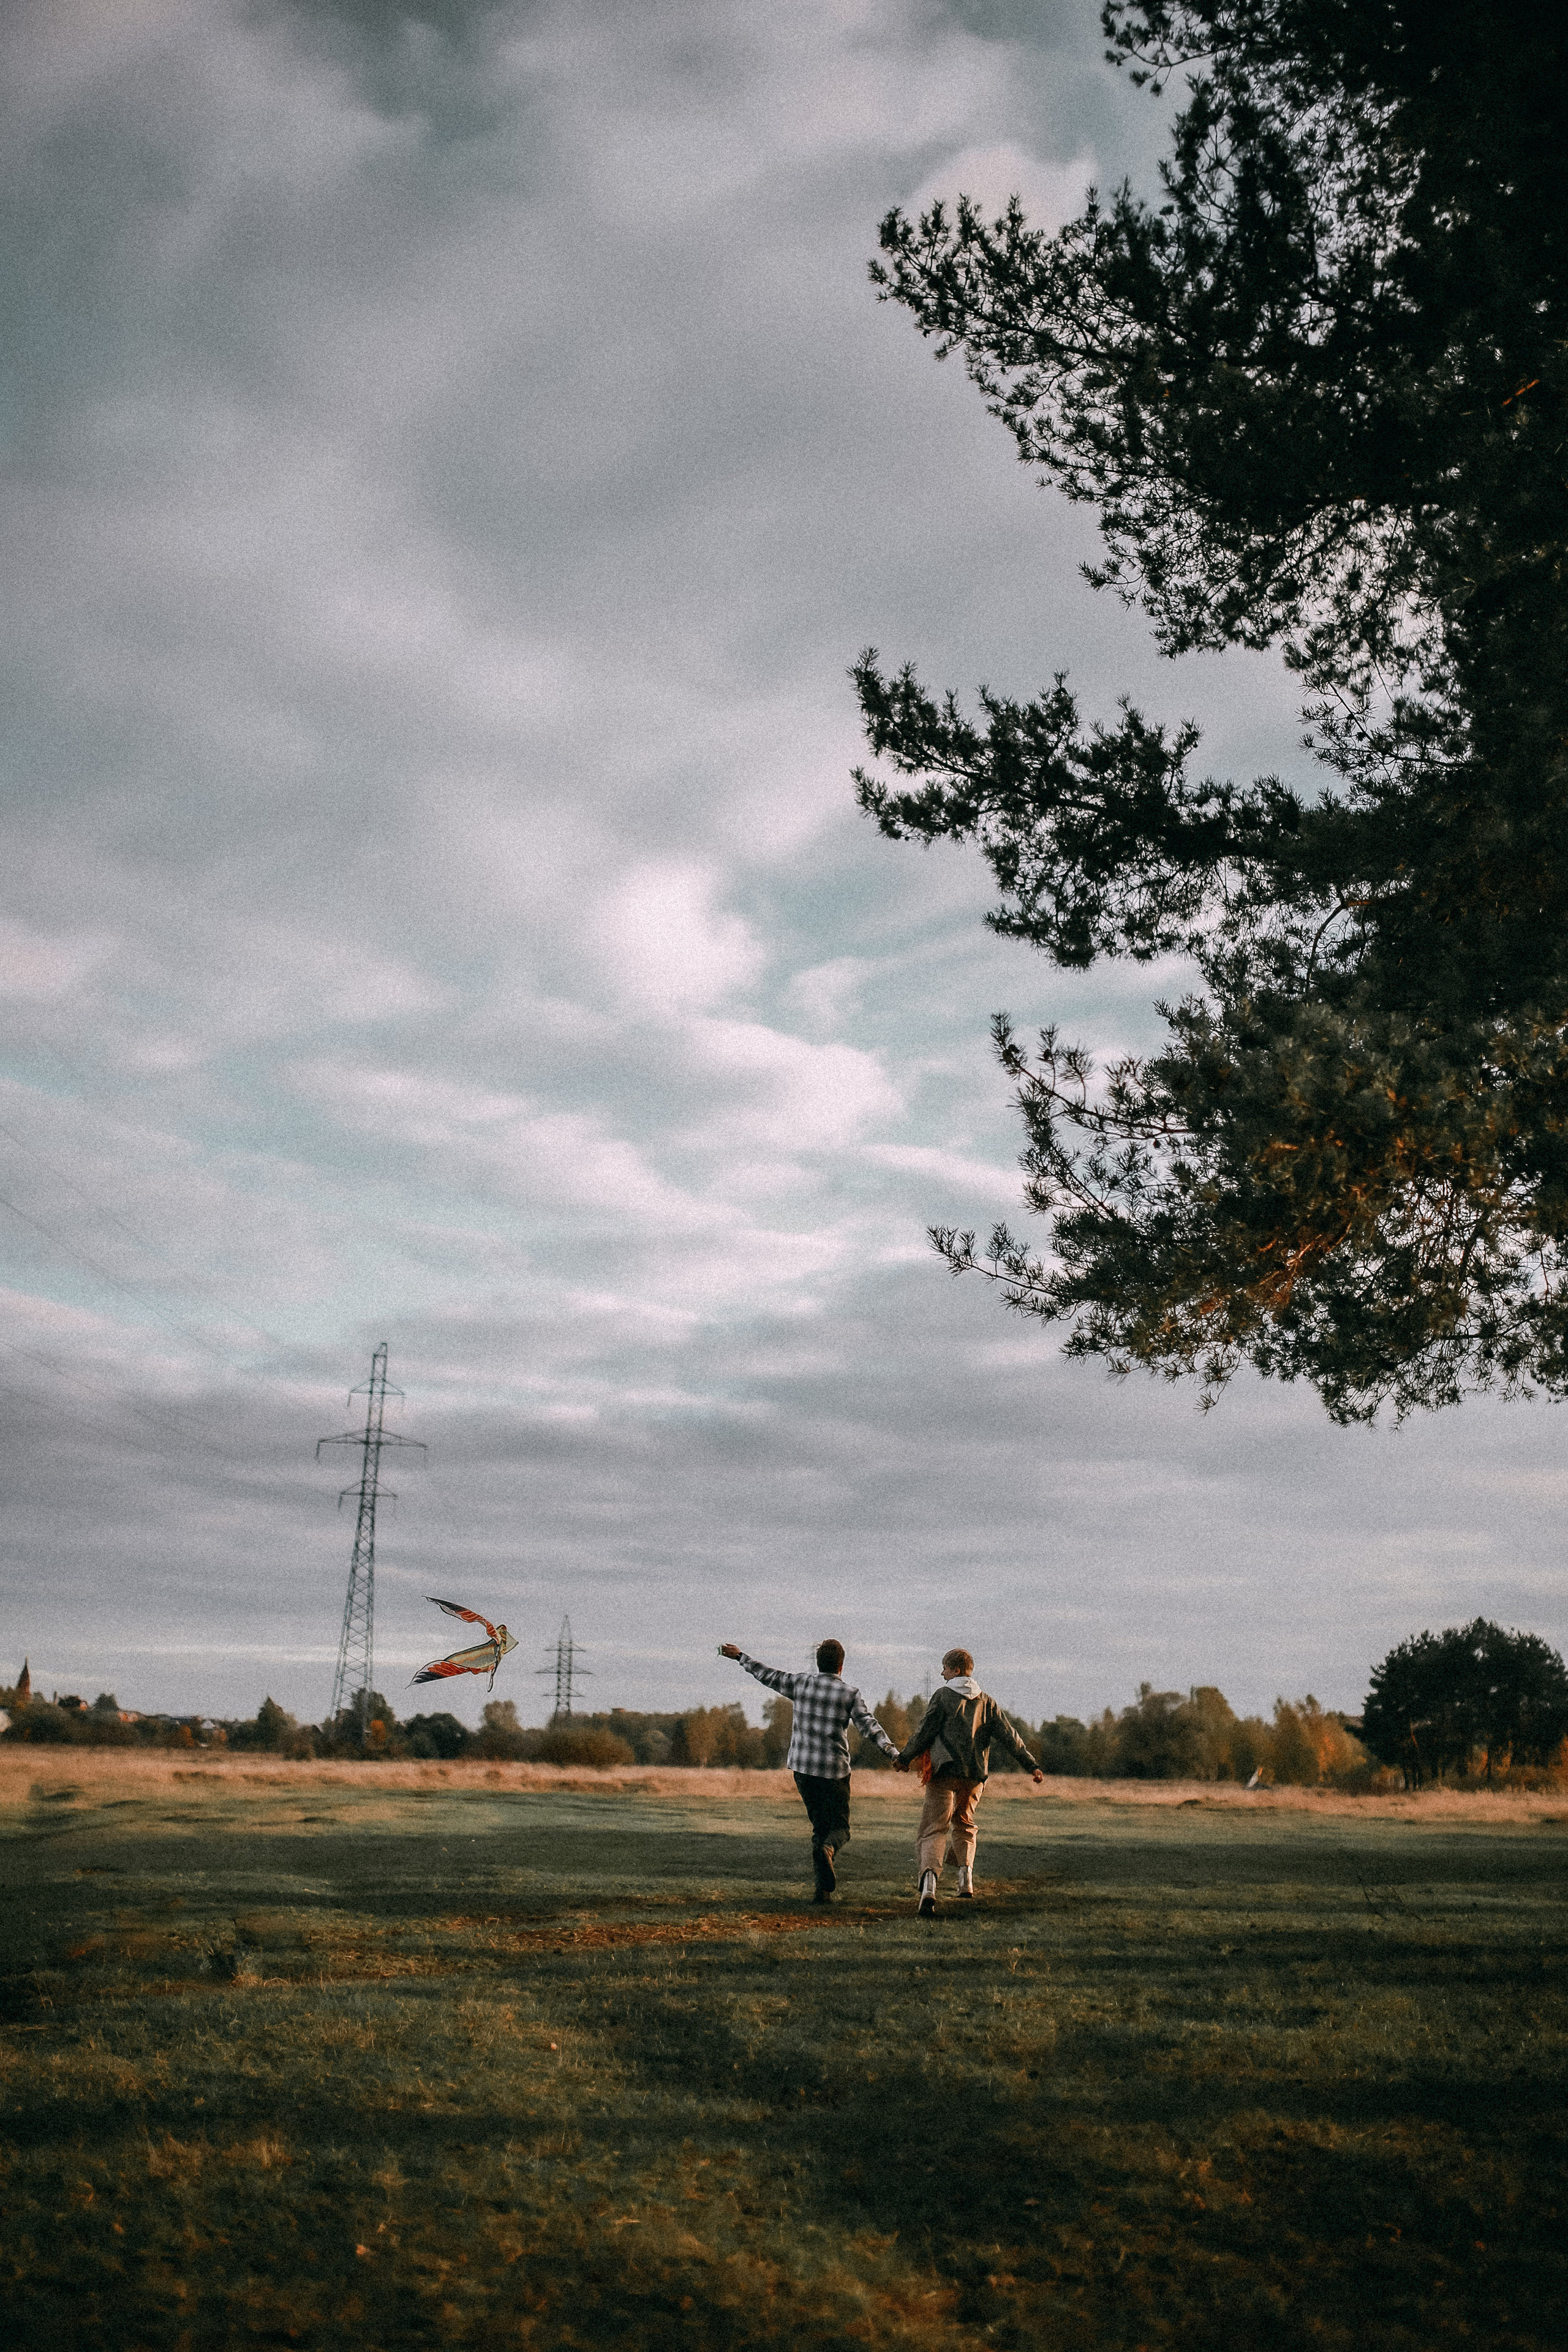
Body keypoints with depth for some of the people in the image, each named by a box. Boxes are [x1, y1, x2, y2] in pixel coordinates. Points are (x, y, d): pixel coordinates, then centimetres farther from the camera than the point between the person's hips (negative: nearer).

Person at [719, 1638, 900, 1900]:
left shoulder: (801, 1684, 3)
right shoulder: (850, 1693, -4)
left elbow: (768, 1675, 14)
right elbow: (868, 1725, -13)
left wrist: (739, 1656, 28)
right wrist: (892, 1752, -16)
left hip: (802, 1767, 3)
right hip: (835, 1770, -3)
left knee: (819, 1825, 13)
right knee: (839, 1827, 6)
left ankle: (824, 1886, 2)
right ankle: (827, 1849, -30)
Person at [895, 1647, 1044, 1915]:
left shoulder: (943, 1696, -1)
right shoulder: (986, 1702, 11)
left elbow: (925, 1732, -6)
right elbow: (1009, 1736, 8)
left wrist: (904, 1757, 6)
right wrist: (1031, 1765, 12)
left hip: (943, 1772, -4)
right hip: (974, 1775, 4)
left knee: (933, 1830, -5)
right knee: (964, 1825, 25)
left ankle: (929, 1884, -29)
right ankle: (966, 1880, 10)